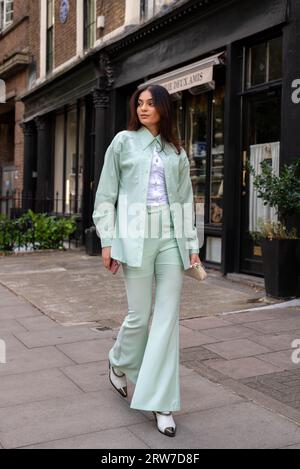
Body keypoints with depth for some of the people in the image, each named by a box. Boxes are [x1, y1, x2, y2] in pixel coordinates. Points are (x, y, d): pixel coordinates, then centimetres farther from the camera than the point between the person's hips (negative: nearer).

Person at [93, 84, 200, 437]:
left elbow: (186, 200, 14)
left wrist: (192, 244, 8)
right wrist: (107, 241, -1)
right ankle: (119, 362, 34)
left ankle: (161, 403, 8)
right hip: (136, 236, -2)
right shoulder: (124, 141, 7)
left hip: (171, 237, 3)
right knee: (140, 315, 0)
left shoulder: (176, 152, 14)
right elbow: (106, 194, 5)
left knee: (168, 318, -1)